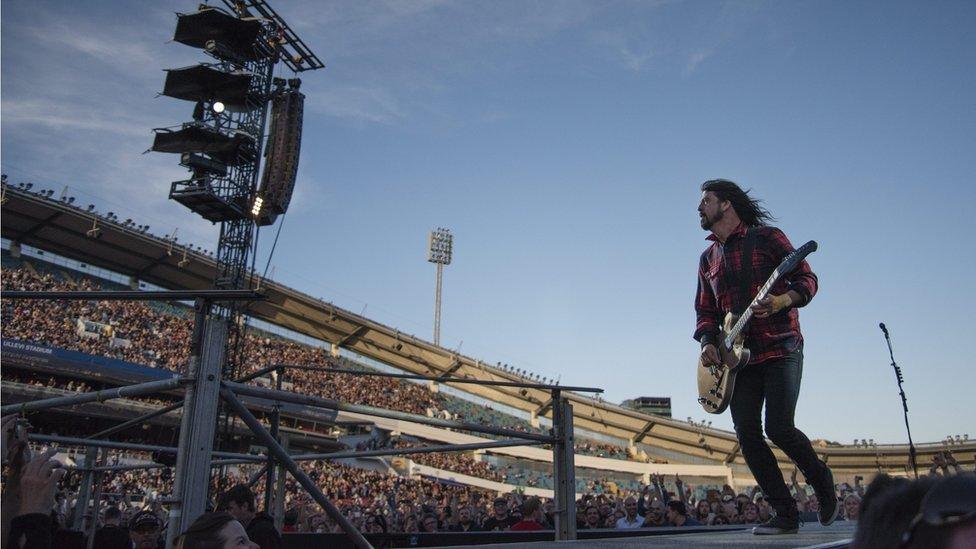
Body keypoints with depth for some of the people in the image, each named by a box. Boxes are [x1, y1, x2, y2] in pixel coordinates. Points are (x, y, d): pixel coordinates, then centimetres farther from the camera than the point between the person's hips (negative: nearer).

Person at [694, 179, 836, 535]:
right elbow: (705, 310, 17)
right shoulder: (708, 258, 17)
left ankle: (820, 479, 18)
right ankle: (786, 515, 7)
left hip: (781, 349, -5)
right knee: (747, 434, -4)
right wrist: (707, 342, -1)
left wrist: (781, 301, -20)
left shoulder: (767, 237, 1)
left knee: (778, 428, -14)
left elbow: (807, 279, -1)